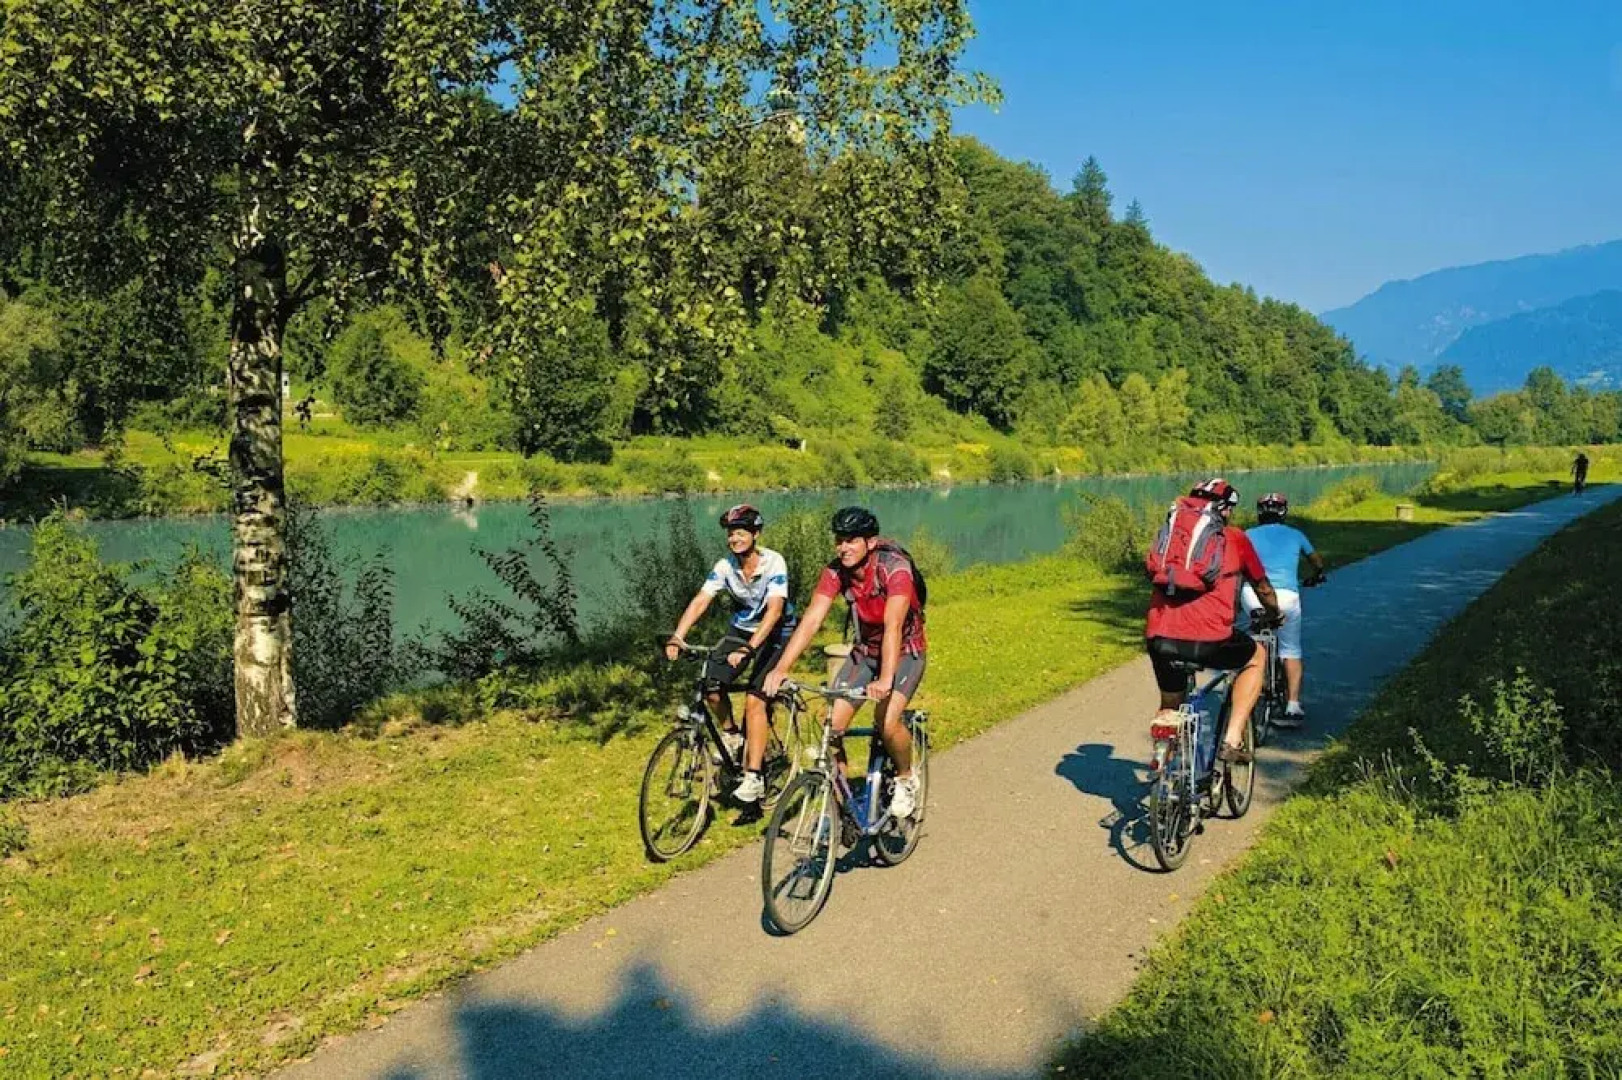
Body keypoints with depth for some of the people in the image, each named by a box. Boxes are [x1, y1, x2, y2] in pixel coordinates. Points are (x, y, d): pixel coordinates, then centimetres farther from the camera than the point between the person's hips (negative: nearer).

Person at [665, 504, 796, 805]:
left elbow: (774, 609, -34)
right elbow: (700, 600, -20)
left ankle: (754, 777, -13)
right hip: (741, 629, 5)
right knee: (711, 684, -14)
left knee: (754, 699, -19)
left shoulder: (773, 563, -24)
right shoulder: (725, 566, -12)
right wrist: (677, 637, -36)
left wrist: (749, 648, -46)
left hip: (774, 633, -5)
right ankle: (731, 734, 14)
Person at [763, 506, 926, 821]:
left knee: (887, 723, -25)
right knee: (832, 724, -11)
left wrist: (885, 680, -52)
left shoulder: (894, 568, -29)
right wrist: (781, 668, -36)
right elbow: (811, 620, -24)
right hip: (864, 651, 4)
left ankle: (906, 780, 5)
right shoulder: (835, 571, -16)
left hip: (905, 652, -4)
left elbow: (893, 626, -40)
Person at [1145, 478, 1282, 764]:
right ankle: (1232, 741, 18)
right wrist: (1275, 614, 47)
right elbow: (1262, 587, 26)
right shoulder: (1234, 538, 13)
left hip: (1159, 638, 3)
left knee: (1169, 708, 27)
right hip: (1209, 640, -3)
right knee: (1257, 657, 28)